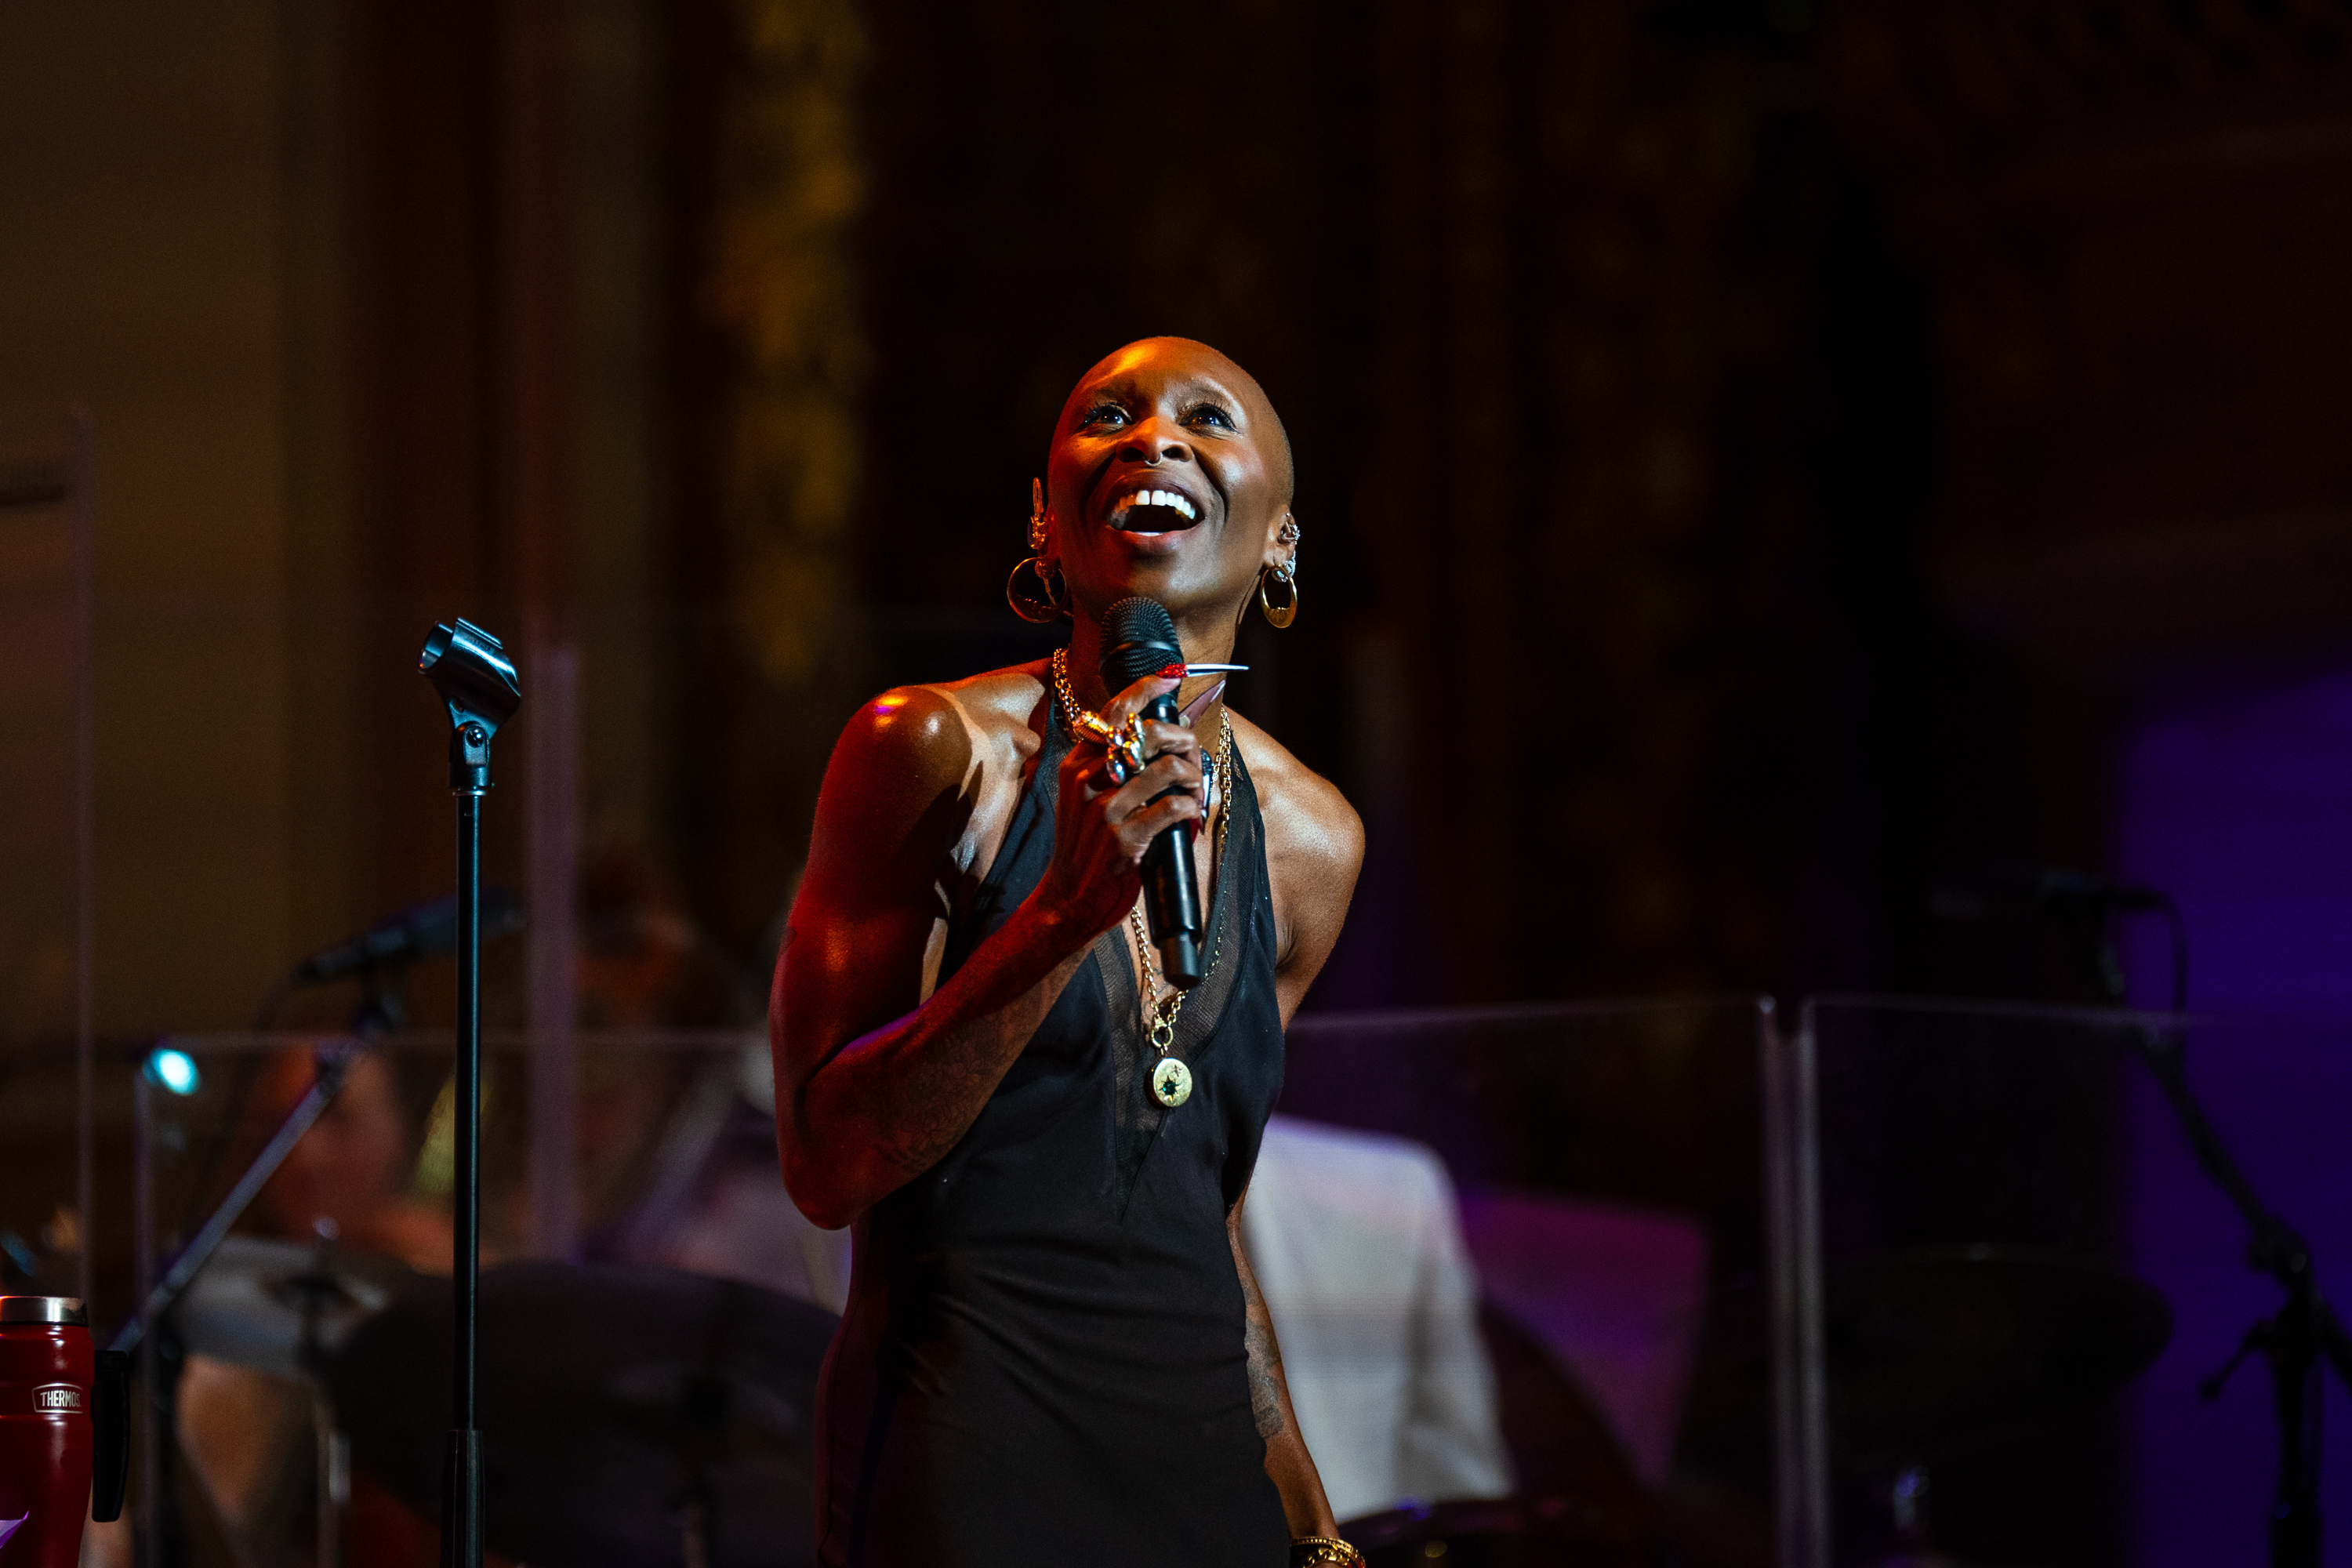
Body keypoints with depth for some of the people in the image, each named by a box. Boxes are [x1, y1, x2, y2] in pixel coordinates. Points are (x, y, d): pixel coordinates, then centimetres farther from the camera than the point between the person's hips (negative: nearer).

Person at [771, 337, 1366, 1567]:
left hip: (1200, 1466, 5)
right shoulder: (934, 750, -7)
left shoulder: (1308, 841, 8)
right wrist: (1066, 911, -20)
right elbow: (827, 1166, -12)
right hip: (966, 1461, -5)